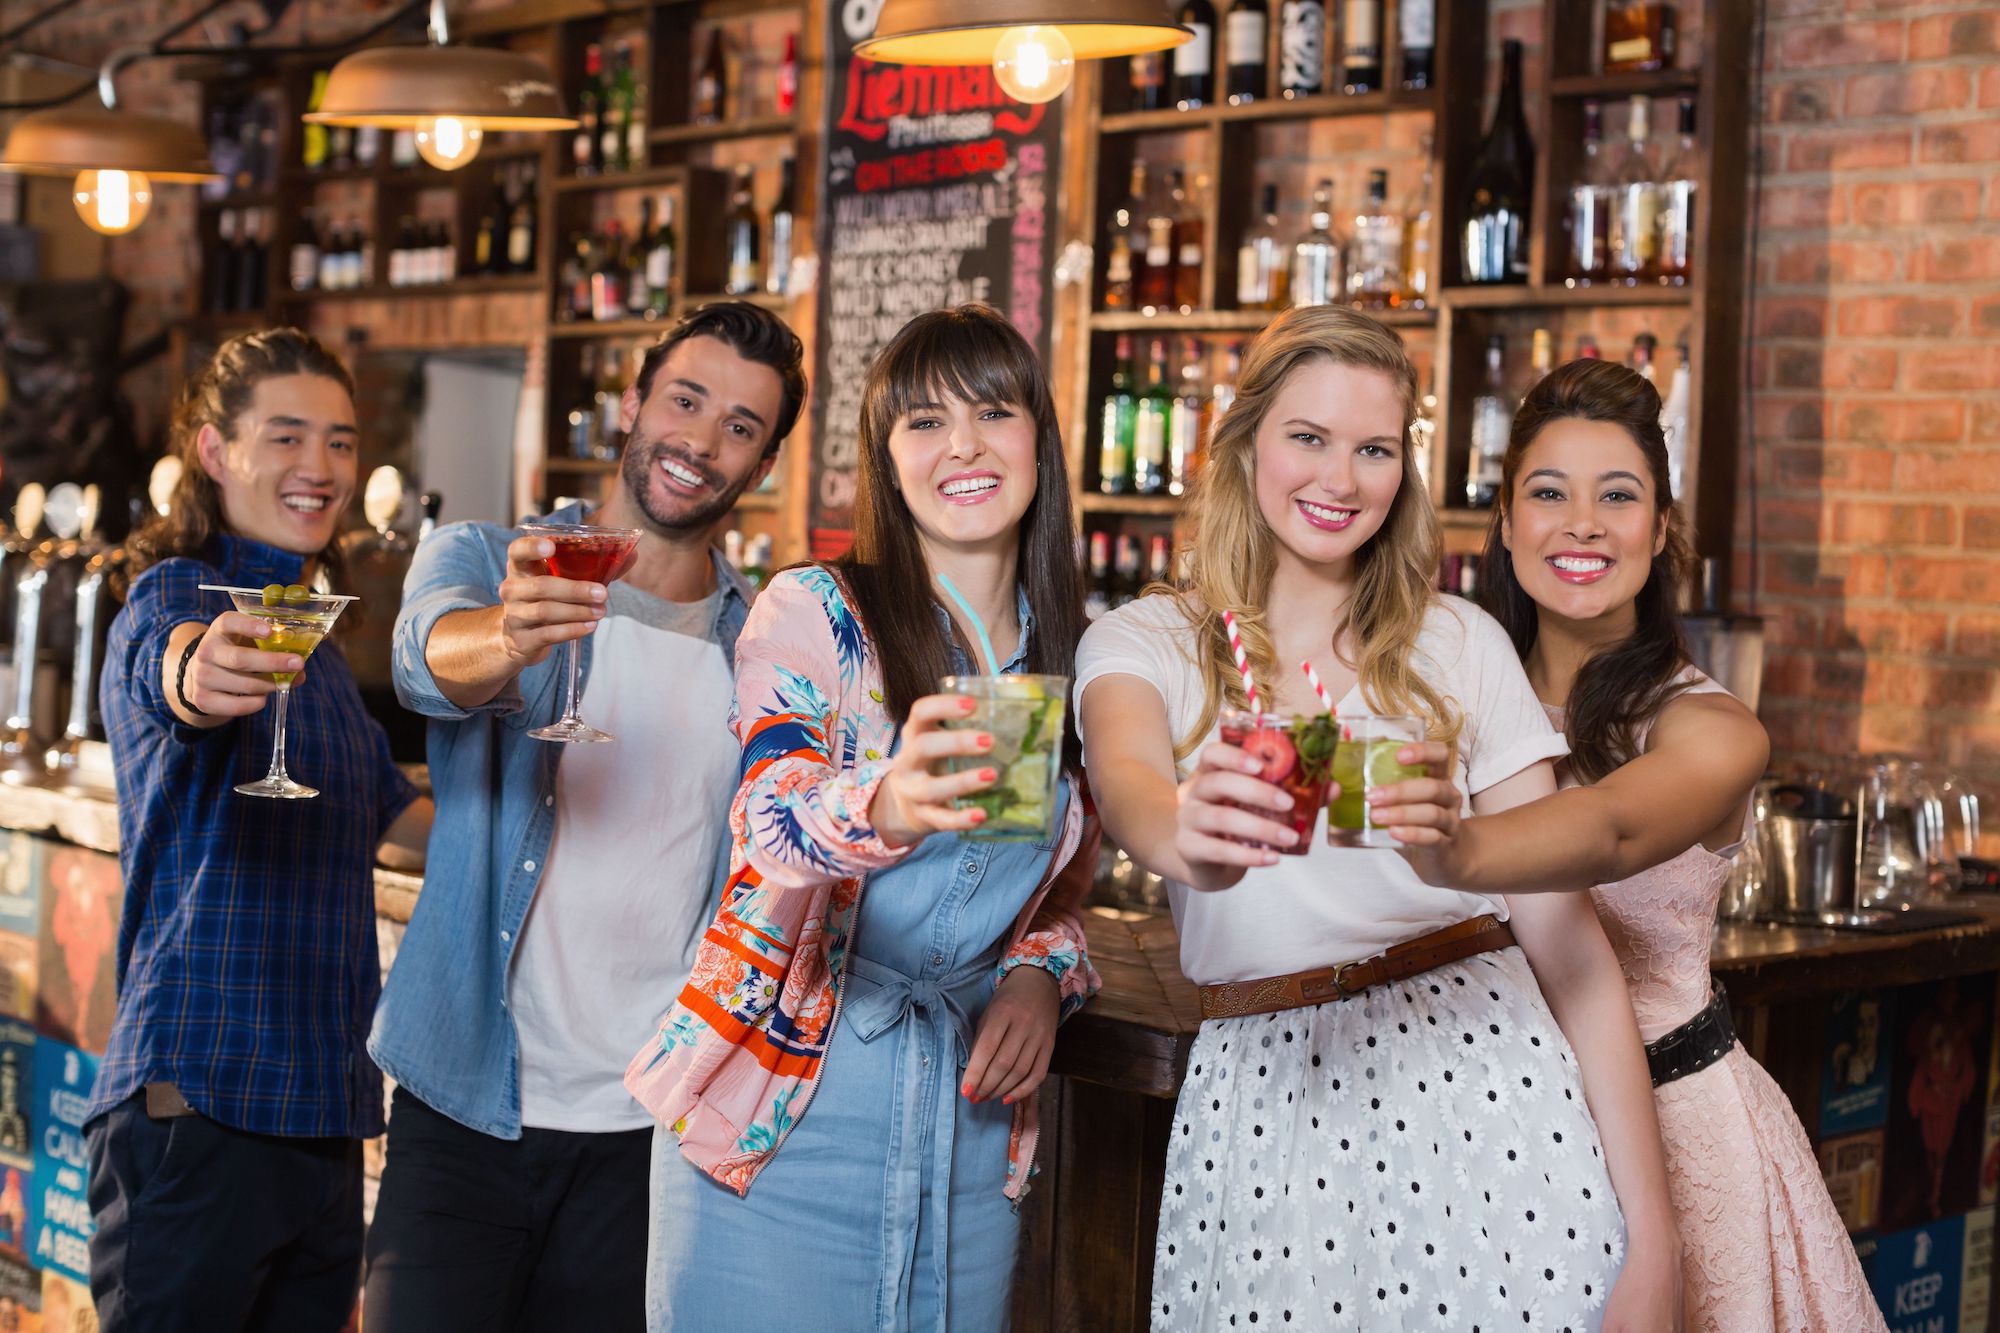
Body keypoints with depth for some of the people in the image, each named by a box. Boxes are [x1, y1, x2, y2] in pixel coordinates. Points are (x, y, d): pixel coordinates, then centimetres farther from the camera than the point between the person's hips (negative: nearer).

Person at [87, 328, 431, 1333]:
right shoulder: (174, 594, -6)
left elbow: (388, 809, 33)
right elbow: (167, 664, -32)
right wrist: (197, 675, -54)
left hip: (323, 1108, 8)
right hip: (198, 1103, -8)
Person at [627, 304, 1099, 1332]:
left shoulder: (1074, 658, 8)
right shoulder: (814, 612, -5)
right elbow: (774, 816, -21)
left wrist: (1043, 973, -3)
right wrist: (883, 810, -43)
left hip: (971, 1123, 4)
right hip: (777, 1119, -4)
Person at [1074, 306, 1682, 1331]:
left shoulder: (1458, 644, 6)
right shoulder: (1142, 642, 4)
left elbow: (1568, 938, 3)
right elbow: (1127, 779, -21)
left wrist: (1651, 1234, -5)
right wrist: (1188, 835, -46)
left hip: (1479, 1085, 1)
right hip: (1262, 1112, 0)